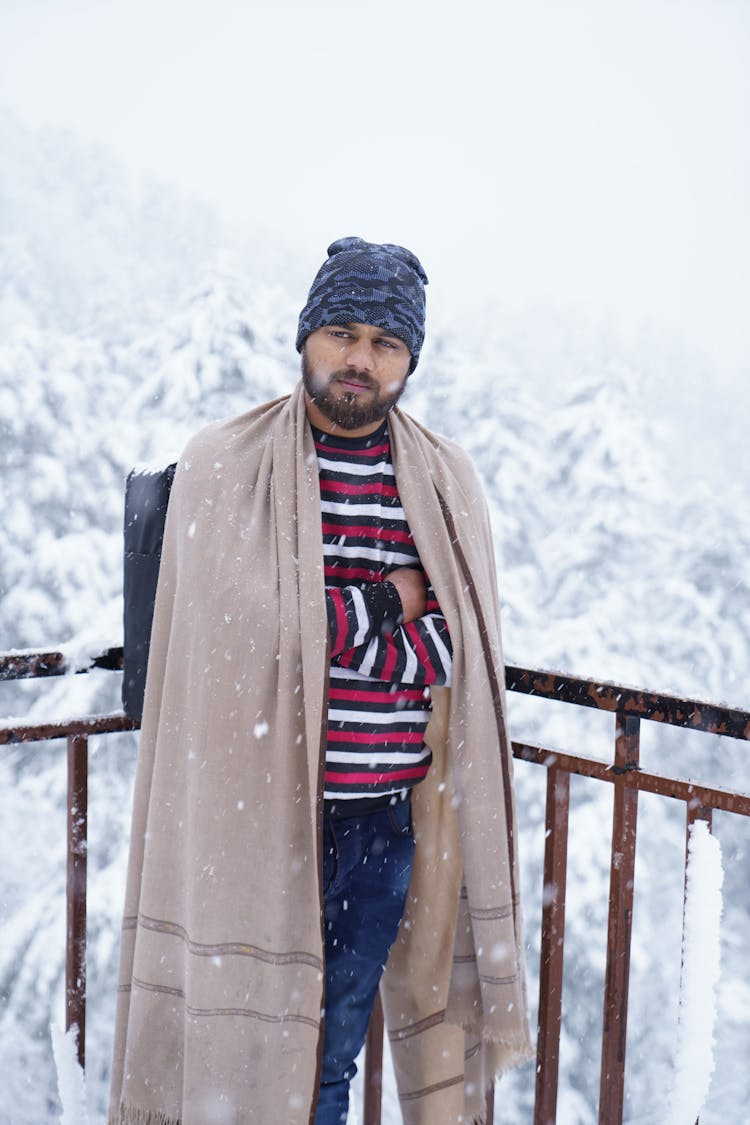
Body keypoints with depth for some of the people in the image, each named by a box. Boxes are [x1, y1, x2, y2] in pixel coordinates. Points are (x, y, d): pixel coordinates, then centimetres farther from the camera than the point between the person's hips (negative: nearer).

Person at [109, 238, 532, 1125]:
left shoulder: (446, 481, 7)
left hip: (390, 815, 3)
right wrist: (385, 602, -7)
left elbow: (455, 653, 0)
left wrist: (322, 623, -11)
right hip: (257, 811, -2)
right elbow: (246, 623, -14)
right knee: (241, 1044, 9)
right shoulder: (221, 466, -2)